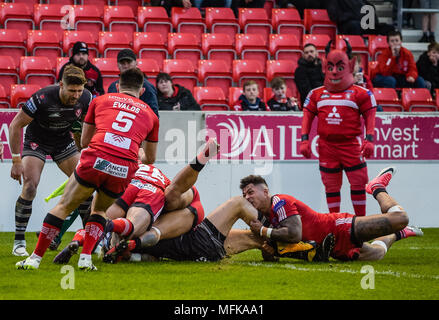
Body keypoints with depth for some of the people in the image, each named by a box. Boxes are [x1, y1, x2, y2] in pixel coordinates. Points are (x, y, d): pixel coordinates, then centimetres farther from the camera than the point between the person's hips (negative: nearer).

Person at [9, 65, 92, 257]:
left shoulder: (86, 99, -20)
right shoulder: (42, 98, -32)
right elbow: (15, 125, -23)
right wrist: (16, 160, -23)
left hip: (64, 141, 4)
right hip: (36, 141, -4)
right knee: (30, 186, -21)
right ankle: (19, 241, -12)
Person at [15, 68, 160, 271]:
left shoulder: (101, 100, 23)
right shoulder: (150, 114, 25)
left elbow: (84, 141, 28)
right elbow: (150, 158, 35)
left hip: (95, 161, -1)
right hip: (125, 170, 1)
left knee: (64, 206, 16)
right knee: (99, 209, 27)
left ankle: (35, 258, 13)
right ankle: (85, 258, 9)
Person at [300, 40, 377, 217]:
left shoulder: (360, 94, 1)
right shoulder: (316, 94, 9)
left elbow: (369, 116, 0)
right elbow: (307, 116, 12)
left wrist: (369, 139, -10)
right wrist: (304, 139, 2)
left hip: (351, 144, -2)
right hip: (326, 146, 2)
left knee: (358, 182, -2)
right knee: (331, 185, 6)